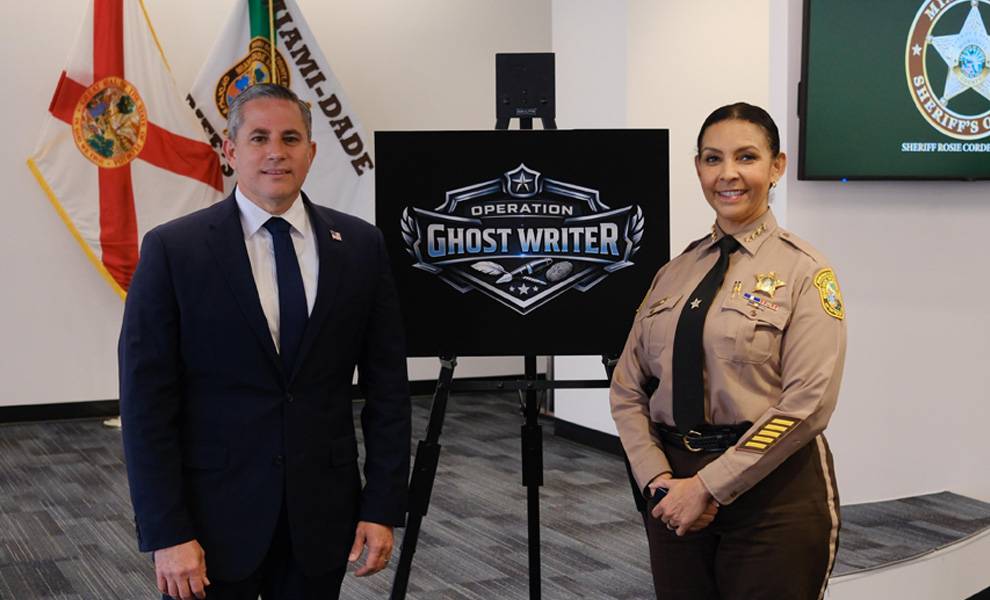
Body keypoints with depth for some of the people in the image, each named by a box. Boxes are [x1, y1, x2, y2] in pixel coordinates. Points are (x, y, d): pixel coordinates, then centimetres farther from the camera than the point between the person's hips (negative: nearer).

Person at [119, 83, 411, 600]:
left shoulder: (360, 246, 2)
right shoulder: (173, 250, -6)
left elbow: (387, 386, 3)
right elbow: (147, 400, -8)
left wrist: (384, 506, -2)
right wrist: (166, 534, -12)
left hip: (322, 517, 2)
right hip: (214, 518, -2)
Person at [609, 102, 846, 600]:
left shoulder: (804, 271, -7)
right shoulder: (674, 272, 8)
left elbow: (808, 402, -15)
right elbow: (628, 388, 8)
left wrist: (707, 486, -15)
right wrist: (659, 479, -7)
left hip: (772, 492, -4)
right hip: (679, 499, 5)